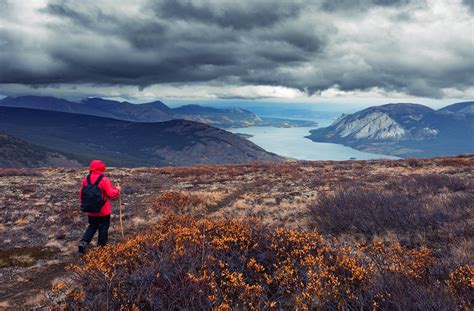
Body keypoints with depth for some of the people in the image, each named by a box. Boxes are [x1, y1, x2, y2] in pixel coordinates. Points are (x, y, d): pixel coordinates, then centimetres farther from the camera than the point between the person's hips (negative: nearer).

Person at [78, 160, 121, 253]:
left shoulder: (86, 179, -1)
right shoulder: (104, 180, -18)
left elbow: (81, 194, 5)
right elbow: (112, 194, -20)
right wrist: (117, 189, 0)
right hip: (103, 211, -5)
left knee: (92, 226, 22)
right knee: (103, 229, 11)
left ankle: (83, 242, 5)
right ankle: (101, 247, 18)